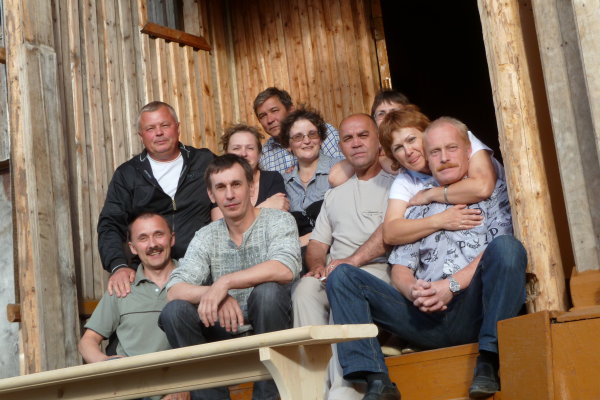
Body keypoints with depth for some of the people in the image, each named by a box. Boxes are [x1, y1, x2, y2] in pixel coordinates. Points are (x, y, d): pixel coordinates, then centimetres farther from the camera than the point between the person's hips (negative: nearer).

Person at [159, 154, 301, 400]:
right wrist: (215, 295, -27)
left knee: (266, 291, -32)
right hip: (225, 329, 3)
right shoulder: (205, 237, 7)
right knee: (175, 311, -19)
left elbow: (285, 269, -25)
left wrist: (224, 282, -28)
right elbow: (174, 290, -7)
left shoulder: (278, 221, -3)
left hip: (269, 324, -3)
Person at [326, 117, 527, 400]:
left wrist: (452, 285, -13)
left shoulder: (494, 193, 16)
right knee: (341, 276, -9)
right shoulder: (419, 206, 27)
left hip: (473, 310, -3)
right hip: (426, 318, 4)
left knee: (506, 247, -30)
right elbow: (400, 267, 18)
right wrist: (411, 290, -7)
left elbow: (503, 252, -1)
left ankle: (488, 362, -28)